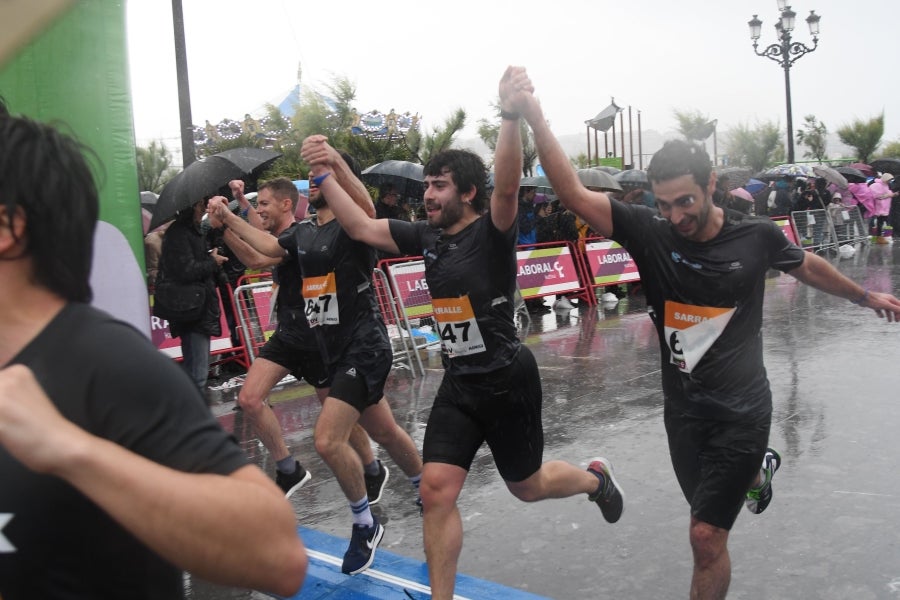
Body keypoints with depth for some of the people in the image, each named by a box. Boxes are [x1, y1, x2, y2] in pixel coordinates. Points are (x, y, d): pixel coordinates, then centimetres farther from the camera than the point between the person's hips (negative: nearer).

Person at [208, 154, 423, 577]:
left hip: (363, 348, -9)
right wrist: (228, 219, 24)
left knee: (328, 439, -16)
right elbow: (267, 246, 30)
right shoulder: (304, 236, 11)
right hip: (336, 351, 9)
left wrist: (335, 162, -52)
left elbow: (367, 211, -39)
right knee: (385, 433, 20)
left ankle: (365, 525, 5)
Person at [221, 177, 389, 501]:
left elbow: (255, 259, -36)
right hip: (287, 334, 9)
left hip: (315, 337, -9)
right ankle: (289, 470, 9)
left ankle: (373, 470, 31)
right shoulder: (279, 235, 7)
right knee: (249, 399, -6)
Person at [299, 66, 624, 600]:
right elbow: (360, 227, 6)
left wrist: (511, 116, -49)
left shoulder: (493, 232, -15)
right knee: (437, 491, -4)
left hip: (508, 381, -5)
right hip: (458, 384, 5)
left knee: (527, 486, 15)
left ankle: (596, 477, 48)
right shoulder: (426, 236, 3)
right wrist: (325, 175, -2)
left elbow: (508, 186, -35)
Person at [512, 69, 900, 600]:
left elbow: (809, 267, 10)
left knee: (706, 536, -7)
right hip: (683, 409, 3)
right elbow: (574, 194, -22)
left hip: (741, 410, -3)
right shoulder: (650, 233, -12)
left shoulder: (757, 236, -11)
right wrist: (536, 120, -33)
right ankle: (759, 470, 57)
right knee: (709, 516, 25)